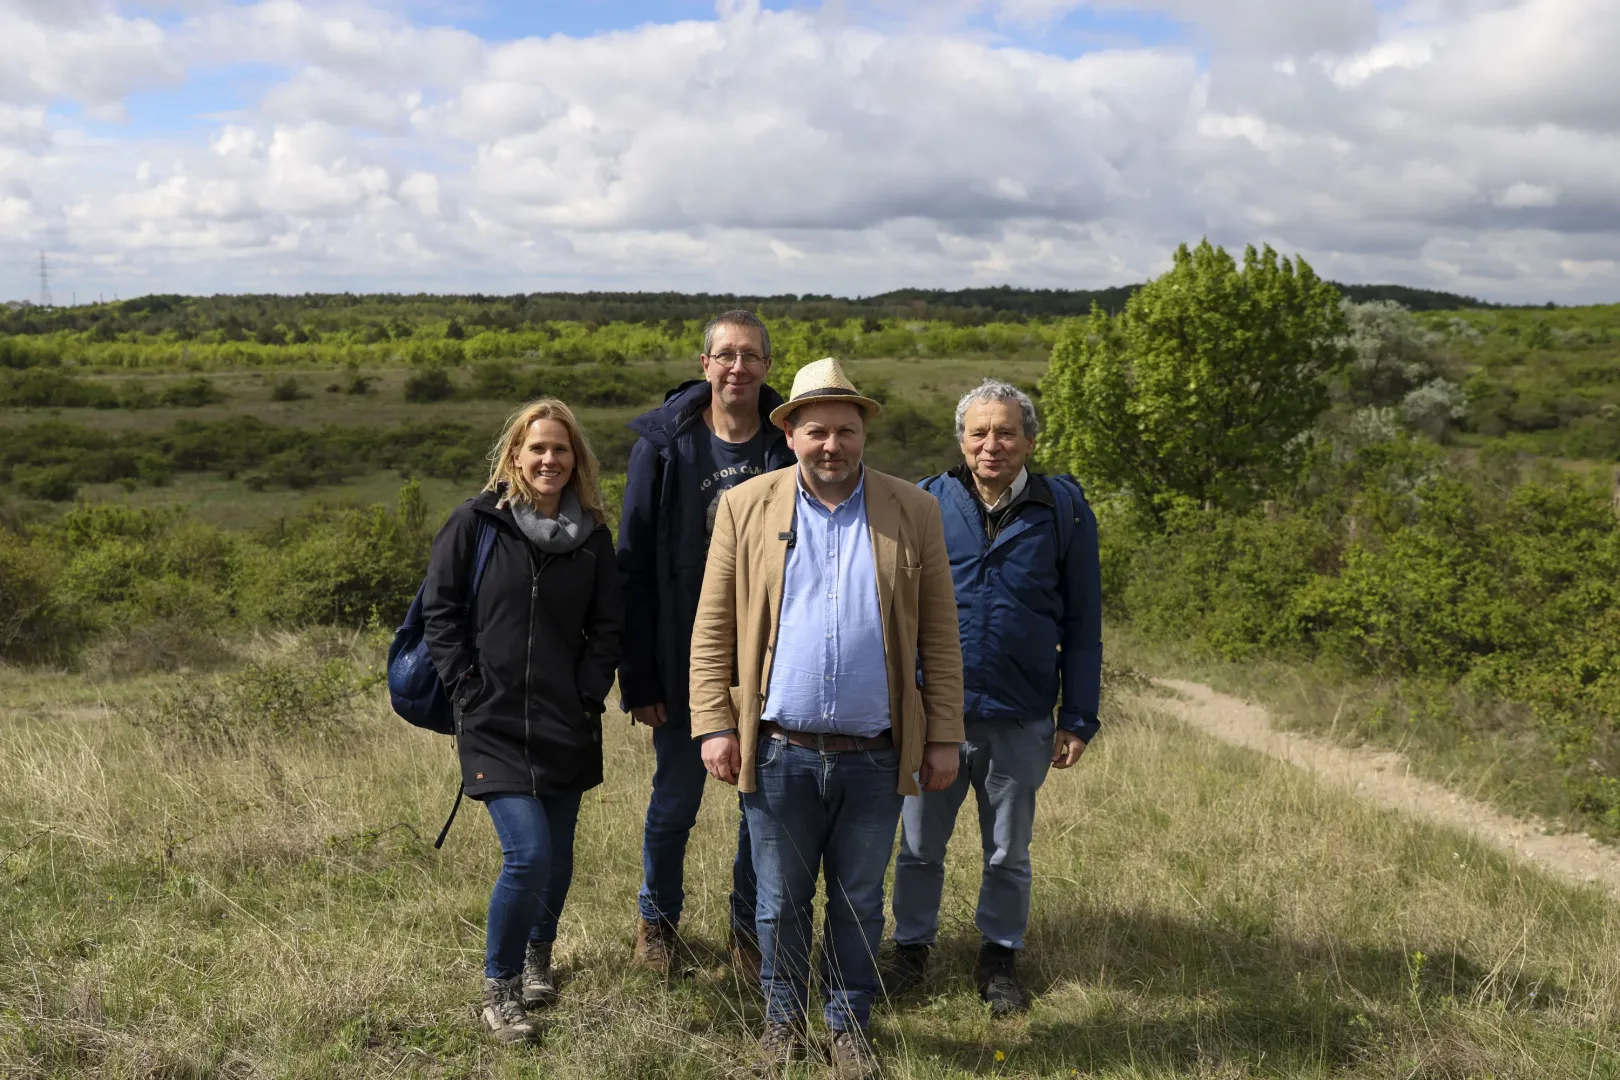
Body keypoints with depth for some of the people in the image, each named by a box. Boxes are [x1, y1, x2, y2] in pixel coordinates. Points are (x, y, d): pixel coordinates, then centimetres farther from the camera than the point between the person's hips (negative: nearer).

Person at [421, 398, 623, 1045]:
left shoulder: (592, 535, 5)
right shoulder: (475, 523, -4)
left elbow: (607, 626, 9)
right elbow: (439, 612, -3)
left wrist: (590, 694, -2)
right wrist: (468, 694, -8)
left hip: (568, 726, 4)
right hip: (494, 725, -4)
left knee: (557, 853, 13)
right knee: (528, 854, -14)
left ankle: (538, 956, 39)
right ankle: (499, 986, 8)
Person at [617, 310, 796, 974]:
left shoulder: (787, 445, -2)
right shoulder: (665, 443, -6)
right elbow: (634, 564, -5)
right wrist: (637, 677, -9)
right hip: (685, 662, -1)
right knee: (675, 801, 11)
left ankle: (750, 926, 32)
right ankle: (658, 918, 36)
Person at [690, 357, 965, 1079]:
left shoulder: (914, 513, 4)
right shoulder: (744, 508, 2)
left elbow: (939, 636, 4)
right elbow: (712, 630, 2)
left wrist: (945, 737, 0)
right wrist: (714, 725, -5)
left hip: (874, 756, 0)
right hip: (779, 750, 0)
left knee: (859, 903, 12)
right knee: (781, 901, 12)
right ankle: (784, 1021, 31)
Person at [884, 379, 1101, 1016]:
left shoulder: (1063, 510, -1)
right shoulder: (925, 504, 0)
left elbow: (1082, 623, 3)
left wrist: (1078, 719, 0)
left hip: (1021, 722, 0)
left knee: (1008, 854, 14)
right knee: (920, 846, 13)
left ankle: (1000, 958, 32)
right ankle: (912, 948, 32)